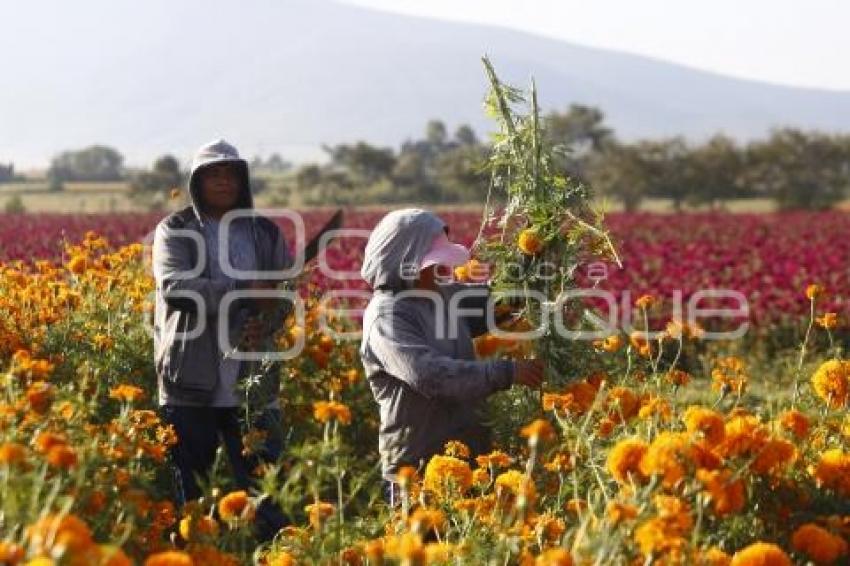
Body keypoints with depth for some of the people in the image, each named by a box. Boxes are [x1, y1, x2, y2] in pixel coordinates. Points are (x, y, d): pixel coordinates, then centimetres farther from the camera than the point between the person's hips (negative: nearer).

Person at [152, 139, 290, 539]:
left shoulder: (265, 232, 12)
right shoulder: (175, 231, 2)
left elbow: (284, 294, 8)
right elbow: (175, 287, -14)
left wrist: (265, 325, -15)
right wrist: (245, 292, -18)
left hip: (253, 381, 2)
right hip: (192, 381, -2)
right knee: (191, 489, 4)